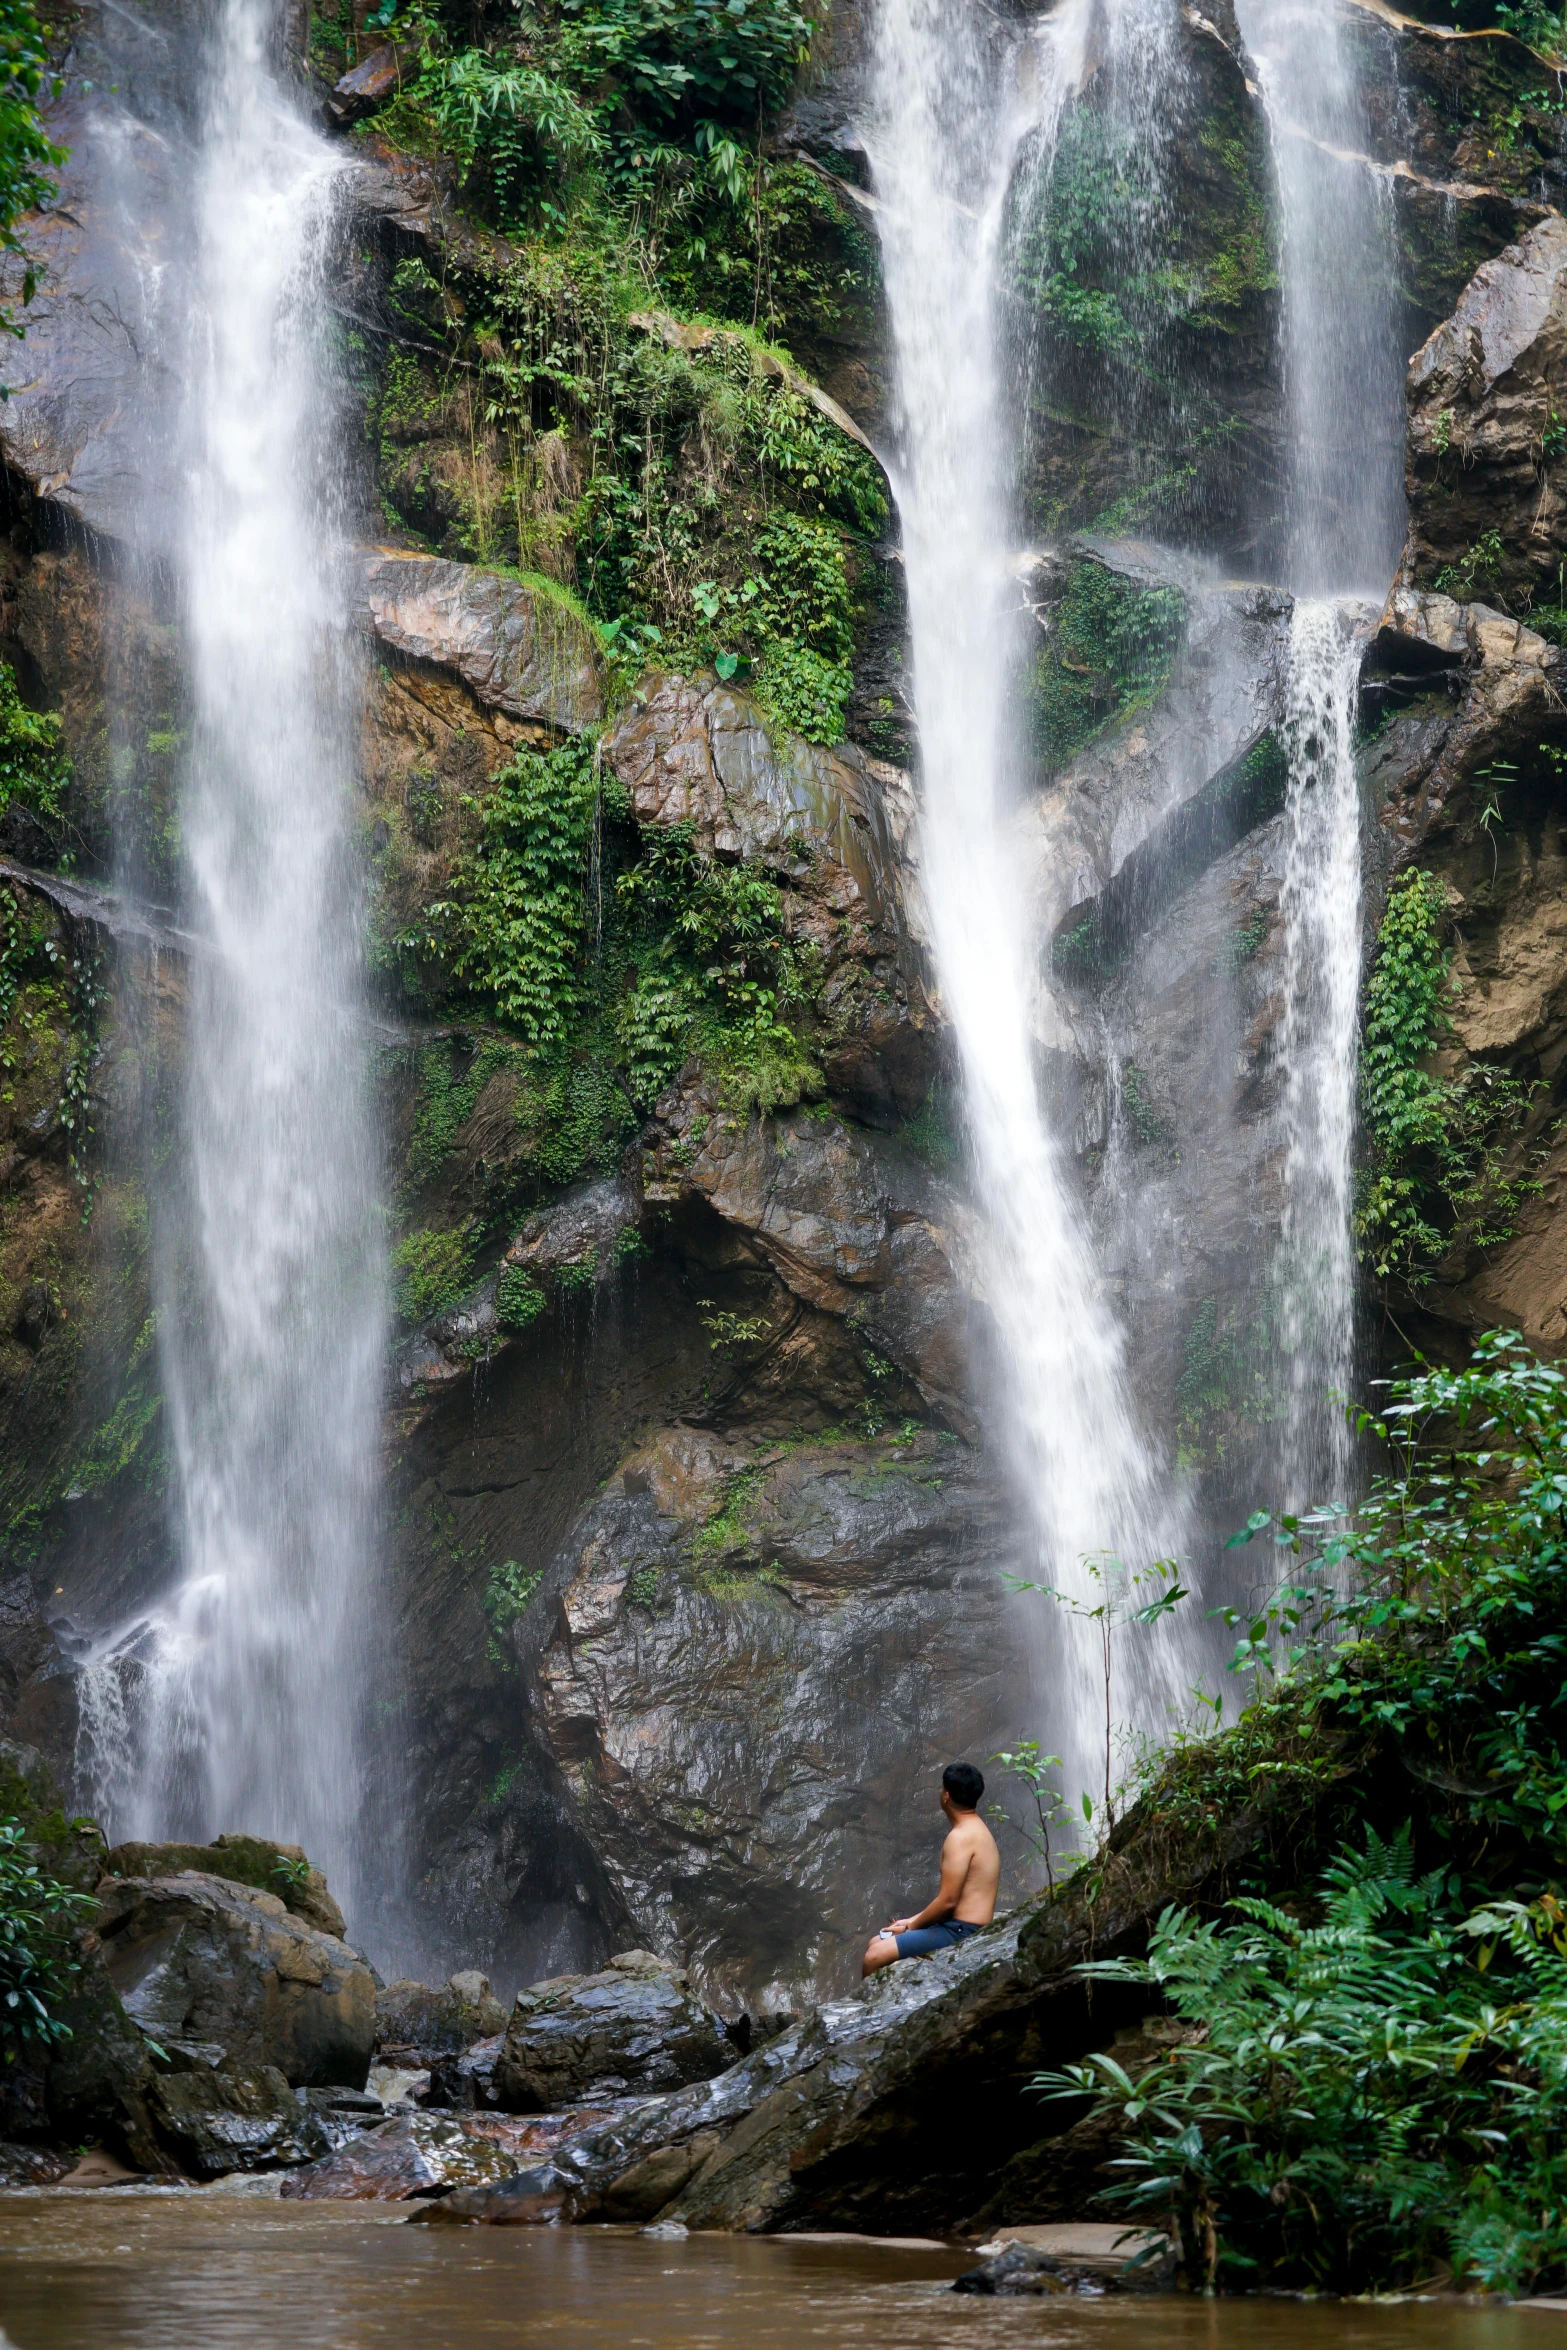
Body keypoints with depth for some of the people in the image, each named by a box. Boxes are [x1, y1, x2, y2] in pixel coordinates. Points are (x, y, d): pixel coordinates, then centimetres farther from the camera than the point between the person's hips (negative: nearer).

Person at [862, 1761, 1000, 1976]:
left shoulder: (961, 1837, -17)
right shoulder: (975, 1830, 16)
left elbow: (947, 1901, -19)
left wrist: (911, 1926, -5)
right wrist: (913, 1921, 14)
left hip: (960, 1932, -11)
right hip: (963, 1929, 11)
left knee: (874, 1957, -18)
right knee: (876, 1943, 17)